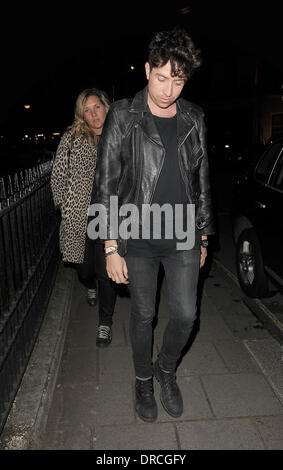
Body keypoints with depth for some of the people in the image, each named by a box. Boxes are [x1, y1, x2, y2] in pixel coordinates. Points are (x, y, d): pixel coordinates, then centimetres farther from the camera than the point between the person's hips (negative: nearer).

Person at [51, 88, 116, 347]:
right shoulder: (71, 138, 2)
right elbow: (58, 176, 7)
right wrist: (66, 205, 2)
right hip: (79, 218, 1)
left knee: (106, 271, -1)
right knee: (84, 267, 11)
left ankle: (105, 324, 18)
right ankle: (90, 286, 51)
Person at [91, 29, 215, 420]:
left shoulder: (194, 119, 5)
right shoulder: (123, 117, -6)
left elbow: (201, 180, 11)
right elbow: (107, 185, -8)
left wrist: (202, 237, 11)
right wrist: (112, 248, -11)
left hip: (183, 239, 3)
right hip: (138, 240, -3)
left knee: (185, 314, 7)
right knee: (143, 315, 11)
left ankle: (167, 370, 37)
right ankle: (144, 380, 38)